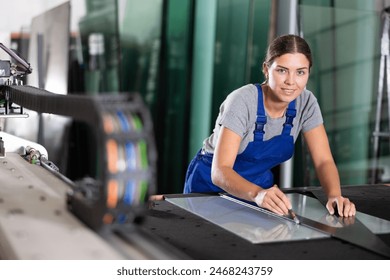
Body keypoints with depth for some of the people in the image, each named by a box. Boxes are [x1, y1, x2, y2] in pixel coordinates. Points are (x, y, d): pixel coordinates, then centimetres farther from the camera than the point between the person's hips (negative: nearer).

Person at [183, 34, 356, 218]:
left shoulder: (306, 103, -11)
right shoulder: (242, 101, -25)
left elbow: (323, 161, -12)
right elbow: (220, 171, -32)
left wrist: (335, 196, -32)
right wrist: (257, 194, -50)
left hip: (260, 185, 3)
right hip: (213, 183, -3)